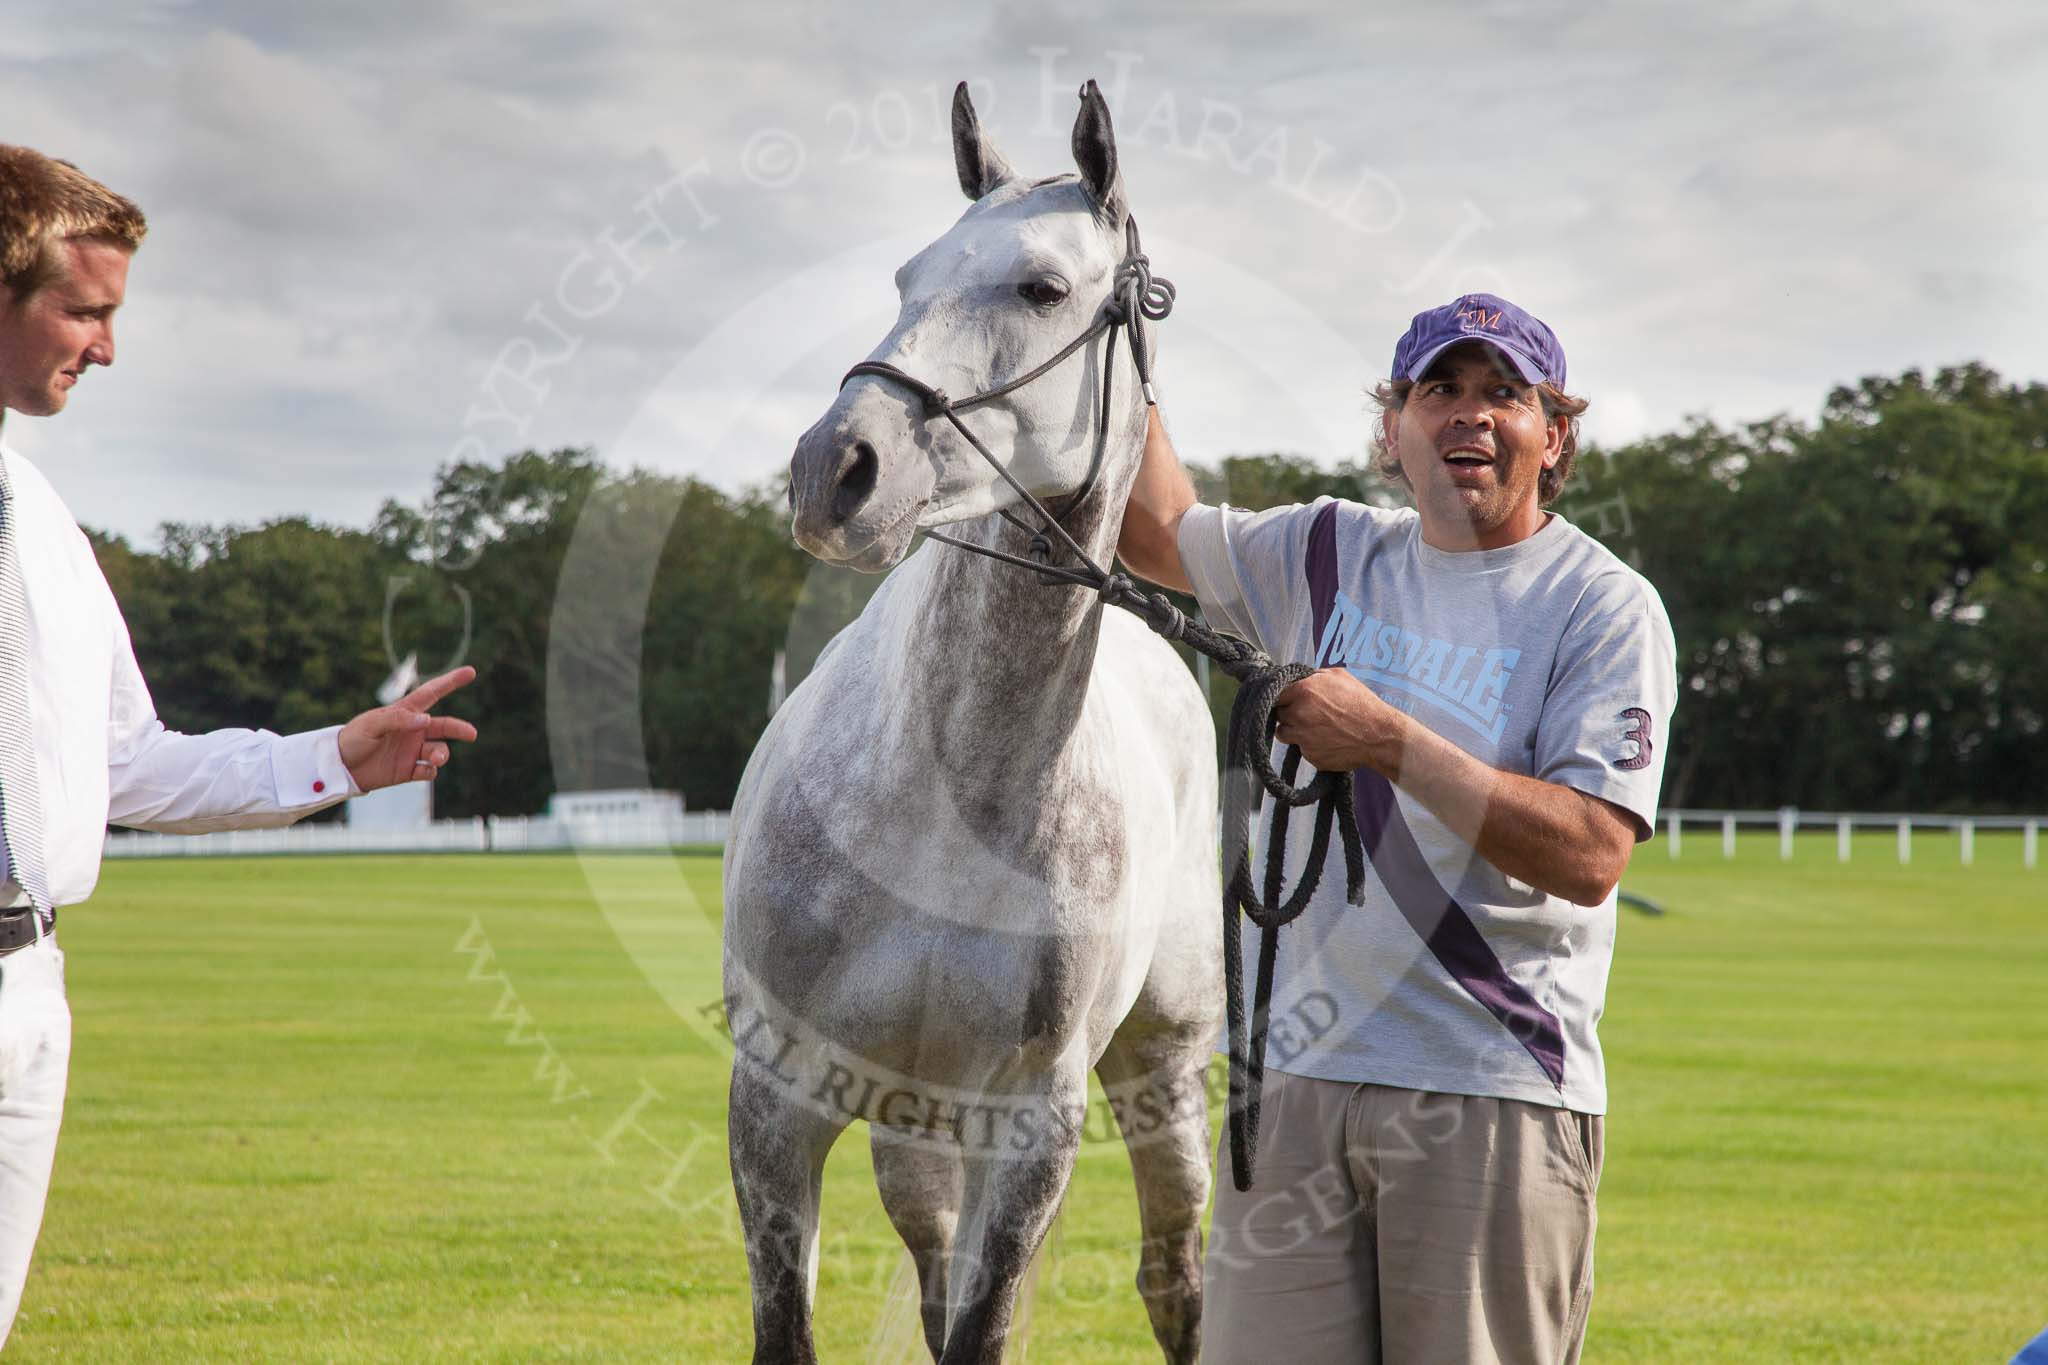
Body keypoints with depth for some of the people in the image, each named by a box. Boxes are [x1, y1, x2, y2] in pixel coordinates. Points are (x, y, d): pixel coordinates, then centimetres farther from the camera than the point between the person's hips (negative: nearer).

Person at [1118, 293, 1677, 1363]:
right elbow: (1156, 532, 30)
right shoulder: (1329, 558, 13)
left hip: (1497, 1094, -4)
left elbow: (1591, 854, -15)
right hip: (1298, 1074, 4)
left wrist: (1387, 742, -18)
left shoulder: (1605, 608, -3)